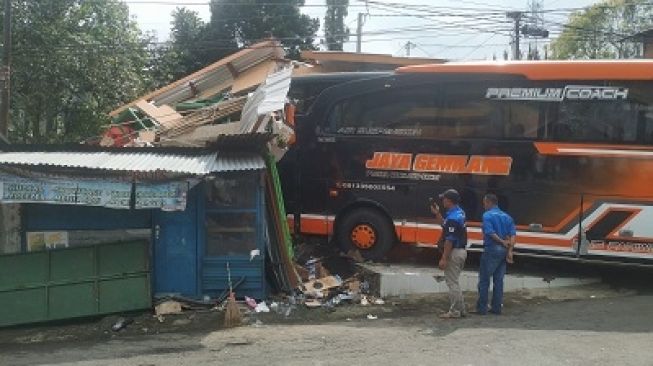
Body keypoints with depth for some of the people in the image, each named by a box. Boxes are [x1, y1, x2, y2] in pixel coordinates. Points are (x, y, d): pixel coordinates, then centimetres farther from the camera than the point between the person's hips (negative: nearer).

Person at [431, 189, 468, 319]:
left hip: (454, 251, -10)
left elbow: (449, 240, -23)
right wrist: (437, 213, 15)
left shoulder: (452, 217, -21)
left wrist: (444, 258, -20)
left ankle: (454, 312, 3)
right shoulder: (459, 212, 10)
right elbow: (445, 225, 24)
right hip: (462, 250, 10)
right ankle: (461, 309, 22)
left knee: (452, 282, -2)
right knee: (454, 281, 19)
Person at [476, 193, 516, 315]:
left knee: (484, 279, 0)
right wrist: (510, 250, -5)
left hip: (491, 249, -7)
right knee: (498, 280, 11)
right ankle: (497, 307, 12)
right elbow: (513, 234, 2)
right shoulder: (507, 217, 12)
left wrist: (502, 242, -9)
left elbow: (490, 233, -19)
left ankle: (482, 308, 0)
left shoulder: (487, 215, -7)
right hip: (503, 250, 7)